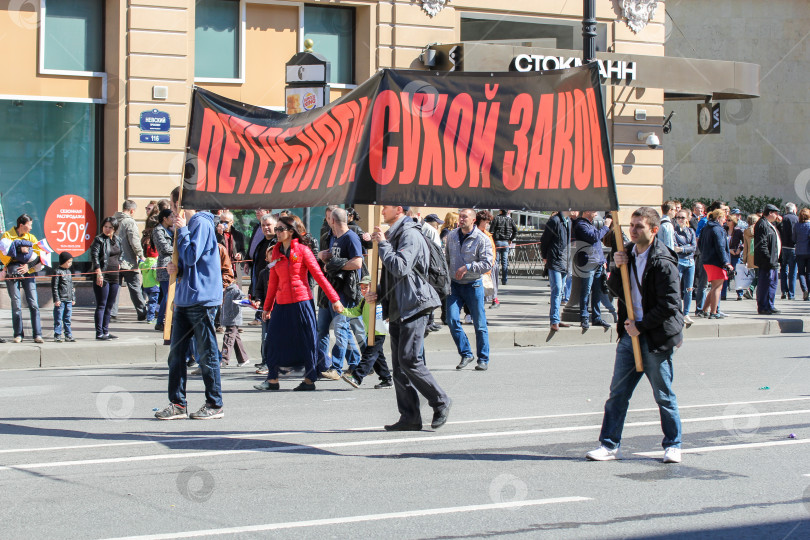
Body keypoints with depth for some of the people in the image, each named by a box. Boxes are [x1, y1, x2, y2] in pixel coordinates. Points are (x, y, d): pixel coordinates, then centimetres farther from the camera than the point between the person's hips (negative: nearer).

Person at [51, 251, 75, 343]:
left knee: (67, 319, 9)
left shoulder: (69, 272, 16)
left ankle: (68, 335, 13)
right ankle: (57, 335, 0)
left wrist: (73, 298, 18)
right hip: (60, 300, -7)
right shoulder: (57, 272, -6)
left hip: (69, 300, 7)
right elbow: (54, 286, -9)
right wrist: (56, 299, -14)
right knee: (58, 319, -4)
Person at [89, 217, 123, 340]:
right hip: (102, 276, -7)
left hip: (115, 275, 7)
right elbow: (94, 257, -15)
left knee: (110, 305, 11)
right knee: (101, 305, -7)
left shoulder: (117, 239, 12)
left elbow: (121, 252, 29)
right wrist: (99, 274, -22)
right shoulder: (99, 240, -7)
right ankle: (99, 333, -7)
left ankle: (106, 331, 19)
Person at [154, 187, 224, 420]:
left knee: (206, 354, -2)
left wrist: (181, 230, -10)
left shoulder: (201, 224, -10)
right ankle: (177, 404, 12)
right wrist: (175, 267, 3)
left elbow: (191, 256, -19)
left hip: (202, 299, -9)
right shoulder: (186, 225, 19)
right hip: (184, 300, 9)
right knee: (176, 353, 7)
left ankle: (215, 405, 6)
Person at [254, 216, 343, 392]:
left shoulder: (302, 250, -5)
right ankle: (272, 380, 8)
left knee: (306, 340, 1)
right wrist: (267, 306, 20)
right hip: (282, 302, 5)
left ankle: (309, 380, 10)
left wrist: (334, 299, -6)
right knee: (274, 339, 1)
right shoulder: (276, 251, 10)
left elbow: (319, 275, -4)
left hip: (301, 301, -5)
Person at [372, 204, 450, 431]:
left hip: (413, 307, -10)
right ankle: (410, 417, 8)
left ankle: (441, 402, 2)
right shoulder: (393, 235, 20)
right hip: (397, 310, 10)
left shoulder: (410, 235, -11)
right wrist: (377, 294, 12)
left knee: (410, 361, -13)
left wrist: (383, 244, -15)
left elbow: (400, 268, -25)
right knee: (399, 365, 6)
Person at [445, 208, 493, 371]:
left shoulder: (482, 239, -8)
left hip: (473, 285, -4)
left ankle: (483, 359, 13)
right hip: (454, 284, 4)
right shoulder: (452, 236, 7)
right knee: (452, 320, -7)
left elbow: (488, 263, -15)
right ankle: (466, 354, 9)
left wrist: (467, 267, -22)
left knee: (479, 324, 2)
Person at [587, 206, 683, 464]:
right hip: (631, 333, 7)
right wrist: (617, 268, -5)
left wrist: (641, 326, -15)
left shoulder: (663, 262, -14)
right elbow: (616, 289, 13)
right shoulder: (629, 253, 9)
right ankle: (610, 444, 12)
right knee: (618, 392, 5)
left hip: (656, 337, -7)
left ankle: (673, 445, 18)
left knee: (664, 395, 5)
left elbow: (669, 305, -17)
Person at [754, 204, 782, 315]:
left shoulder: (769, 225, 20)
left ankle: (769, 306, 22)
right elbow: (761, 244, -21)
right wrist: (769, 259, -24)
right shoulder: (762, 225, -14)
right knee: (765, 284, -8)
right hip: (766, 261, -11)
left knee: (772, 283, 15)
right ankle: (763, 307, -4)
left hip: (772, 261, 11)